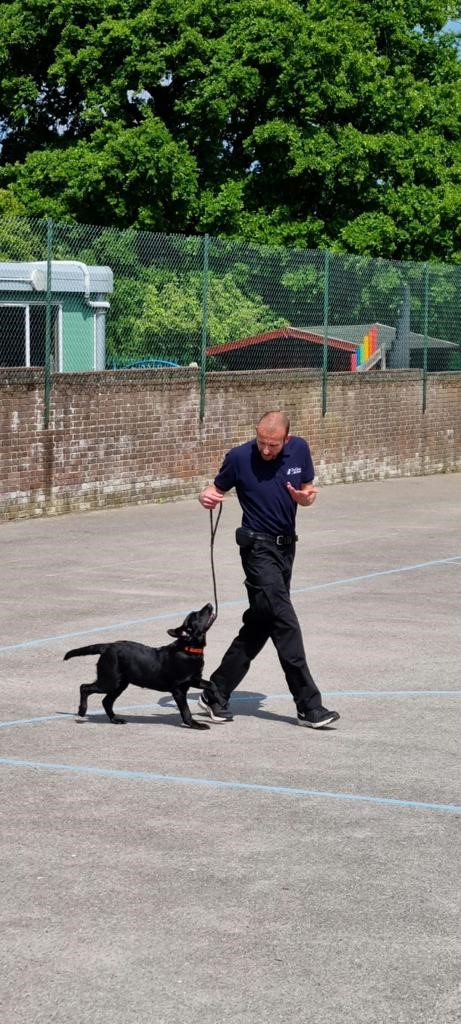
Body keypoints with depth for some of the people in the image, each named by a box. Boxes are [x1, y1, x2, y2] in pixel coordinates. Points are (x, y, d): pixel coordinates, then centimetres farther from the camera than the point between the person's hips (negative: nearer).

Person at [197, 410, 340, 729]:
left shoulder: (300, 450, 0)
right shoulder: (240, 458, -12)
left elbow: (308, 493, 11)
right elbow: (218, 489, 1)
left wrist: (305, 497, -12)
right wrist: (207, 497, -22)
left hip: (286, 546, 6)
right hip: (258, 547, -6)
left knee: (259, 625, 9)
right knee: (285, 624, -12)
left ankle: (216, 694, 19)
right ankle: (309, 705, -9)